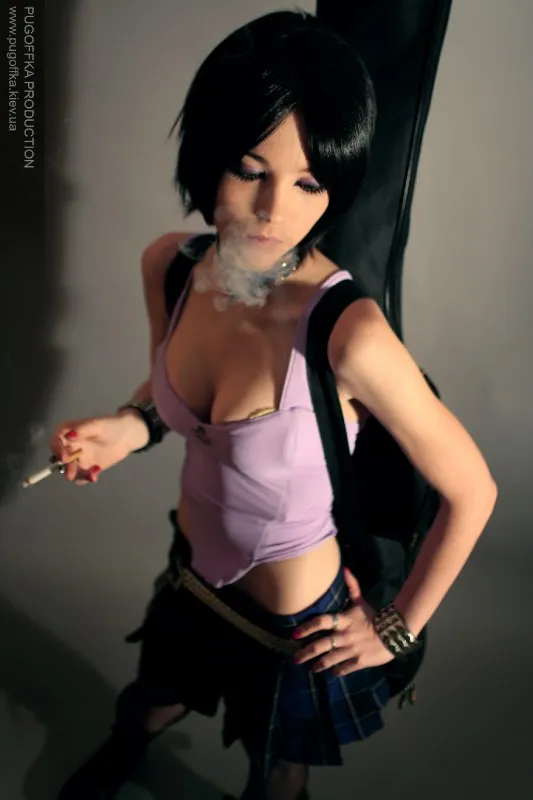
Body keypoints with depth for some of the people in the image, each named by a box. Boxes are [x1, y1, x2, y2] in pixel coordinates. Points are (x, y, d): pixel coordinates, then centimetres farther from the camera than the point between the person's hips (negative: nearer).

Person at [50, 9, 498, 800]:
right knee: (147, 703, 37)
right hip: (193, 568, 6)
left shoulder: (347, 335, -36)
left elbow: (471, 492, -23)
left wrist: (400, 626, -11)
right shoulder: (169, 266, -17)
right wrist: (131, 426, -17)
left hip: (293, 620, -5)